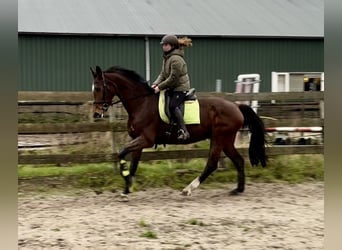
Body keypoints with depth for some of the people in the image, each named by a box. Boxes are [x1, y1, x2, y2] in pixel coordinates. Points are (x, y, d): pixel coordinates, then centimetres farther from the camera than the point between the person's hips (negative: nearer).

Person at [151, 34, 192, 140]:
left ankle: (183, 131, -26)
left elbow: (173, 78, -22)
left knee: (173, 106, -25)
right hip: (172, 88, 11)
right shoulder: (166, 58, 12)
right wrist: (155, 84, -3)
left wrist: (160, 87, -20)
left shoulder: (176, 59, -20)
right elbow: (163, 74, 14)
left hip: (180, 88, -11)